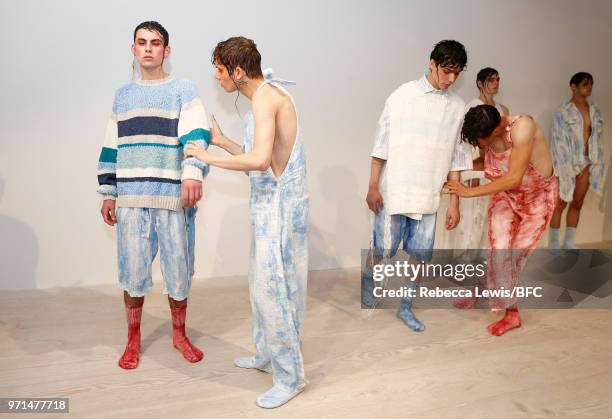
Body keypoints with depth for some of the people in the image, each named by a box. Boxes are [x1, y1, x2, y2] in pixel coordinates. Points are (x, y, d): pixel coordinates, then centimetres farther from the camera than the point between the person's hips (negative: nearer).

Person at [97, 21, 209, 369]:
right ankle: (133, 339, 27)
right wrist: (108, 193, 13)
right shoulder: (122, 95, 15)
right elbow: (111, 148, 18)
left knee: (179, 270, 6)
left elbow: (196, 134, -16)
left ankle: (179, 334, 27)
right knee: (132, 271, 8)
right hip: (131, 199, 3)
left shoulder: (183, 91, 1)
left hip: (173, 198, -3)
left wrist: (193, 173, -34)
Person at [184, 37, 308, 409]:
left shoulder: (266, 96, -15)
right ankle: (267, 354, 36)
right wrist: (222, 141, 21)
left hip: (280, 207, -10)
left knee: (272, 289, -4)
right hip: (269, 206, 10)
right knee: (263, 283, 19)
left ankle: (290, 376, 10)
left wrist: (209, 156, -17)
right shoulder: (265, 96, 16)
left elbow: (259, 160, -29)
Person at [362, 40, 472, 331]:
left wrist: (455, 202, 5)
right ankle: (367, 281, 36)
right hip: (395, 190, -3)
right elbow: (382, 143, -5)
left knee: (419, 253, 7)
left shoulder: (456, 106, 5)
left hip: (428, 195, 4)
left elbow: (455, 157, 7)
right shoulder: (404, 96, -5)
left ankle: (406, 307, 25)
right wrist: (373, 186, -8)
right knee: (384, 248, 3)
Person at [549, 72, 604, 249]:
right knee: (560, 204, 0)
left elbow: (597, 139, 11)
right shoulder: (564, 111, -9)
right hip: (567, 163, -6)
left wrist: (596, 164, 5)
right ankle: (553, 245, 10)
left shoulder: (595, 111, 9)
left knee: (577, 204, 11)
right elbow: (558, 141, -12)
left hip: (586, 163, 6)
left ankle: (568, 243, 22)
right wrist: (562, 168, -16)